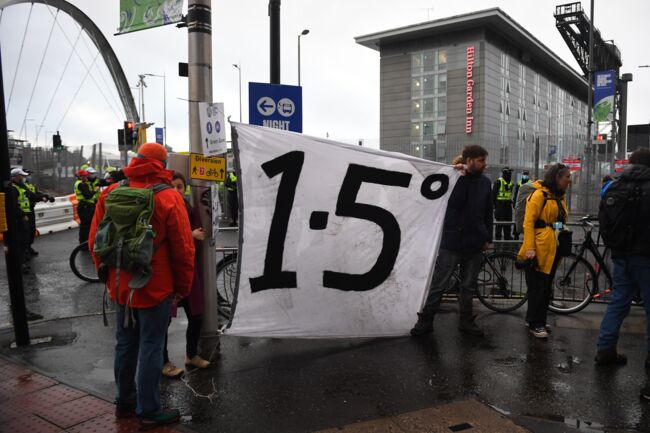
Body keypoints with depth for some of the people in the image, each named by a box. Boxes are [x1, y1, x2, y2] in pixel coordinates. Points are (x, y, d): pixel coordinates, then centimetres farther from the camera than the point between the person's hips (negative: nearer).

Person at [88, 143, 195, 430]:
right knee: (150, 348, 5)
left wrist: (109, 276, 18)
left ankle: (125, 402, 34)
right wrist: (183, 287, -1)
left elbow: (95, 241, 6)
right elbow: (183, 249, -14)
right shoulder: (168, 197, -15)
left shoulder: (110, 193, -1)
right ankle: (149, 413, 15)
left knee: (125, 344, 19)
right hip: (155, 288, -5)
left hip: (121, 287, 5)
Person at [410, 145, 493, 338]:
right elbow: (454, 203, -15)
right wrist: (461, 176, -15)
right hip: (452, 241, -4)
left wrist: (488, 237, 10)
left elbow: (488, 212, 13)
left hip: (474, 244, 4)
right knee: (438, 284, 1)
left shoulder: (485, 182, 7)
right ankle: (425, 321, 11)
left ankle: (466, 321, 26)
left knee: (468, 286, 13)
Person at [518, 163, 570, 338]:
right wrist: (529, 248, -22)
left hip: (553, 249, 8)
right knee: (538, 286, -2)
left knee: (546, 286, 13)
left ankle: (534, 318, 24)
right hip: (539, 249, -8)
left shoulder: (560, 197, 14)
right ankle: (536, 324, 7)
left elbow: (561, 221, 19)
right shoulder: (539, 194, -11)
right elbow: (528, 222, -16)